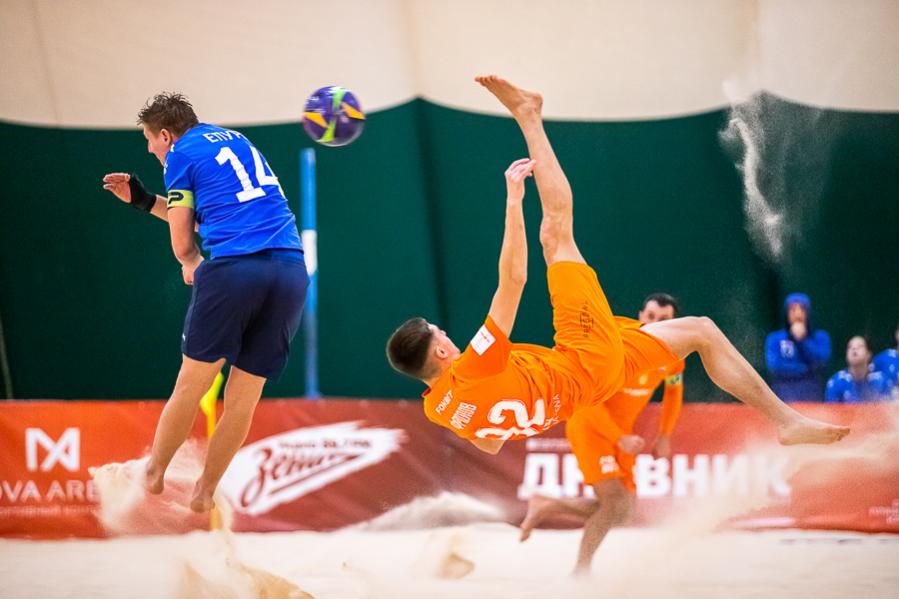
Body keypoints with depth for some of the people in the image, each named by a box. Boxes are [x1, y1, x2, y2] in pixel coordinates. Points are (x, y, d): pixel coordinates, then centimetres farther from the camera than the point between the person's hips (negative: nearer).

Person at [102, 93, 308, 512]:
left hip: (233, 267, -6)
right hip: (292, 270, 6)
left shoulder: (181, 154, 9)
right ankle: (204, 493, 19)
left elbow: (183, 244, 8)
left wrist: (191, 266, 27)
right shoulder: (235, 141, 28)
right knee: (245, 395, 10)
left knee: (192, 383, 8)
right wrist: (143, 199, 37)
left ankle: (155, 472, 21)